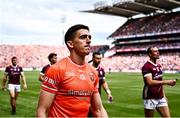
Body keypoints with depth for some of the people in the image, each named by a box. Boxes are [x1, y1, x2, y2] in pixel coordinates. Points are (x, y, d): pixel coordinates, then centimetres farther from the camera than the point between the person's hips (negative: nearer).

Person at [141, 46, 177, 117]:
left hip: (161, 98, 7)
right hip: (150, 99, -7)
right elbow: (150, 82, -26)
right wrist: (167, 82, -26)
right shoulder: (146, 66, -14)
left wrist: (164, 95, 15)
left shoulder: (159, 66, 13)